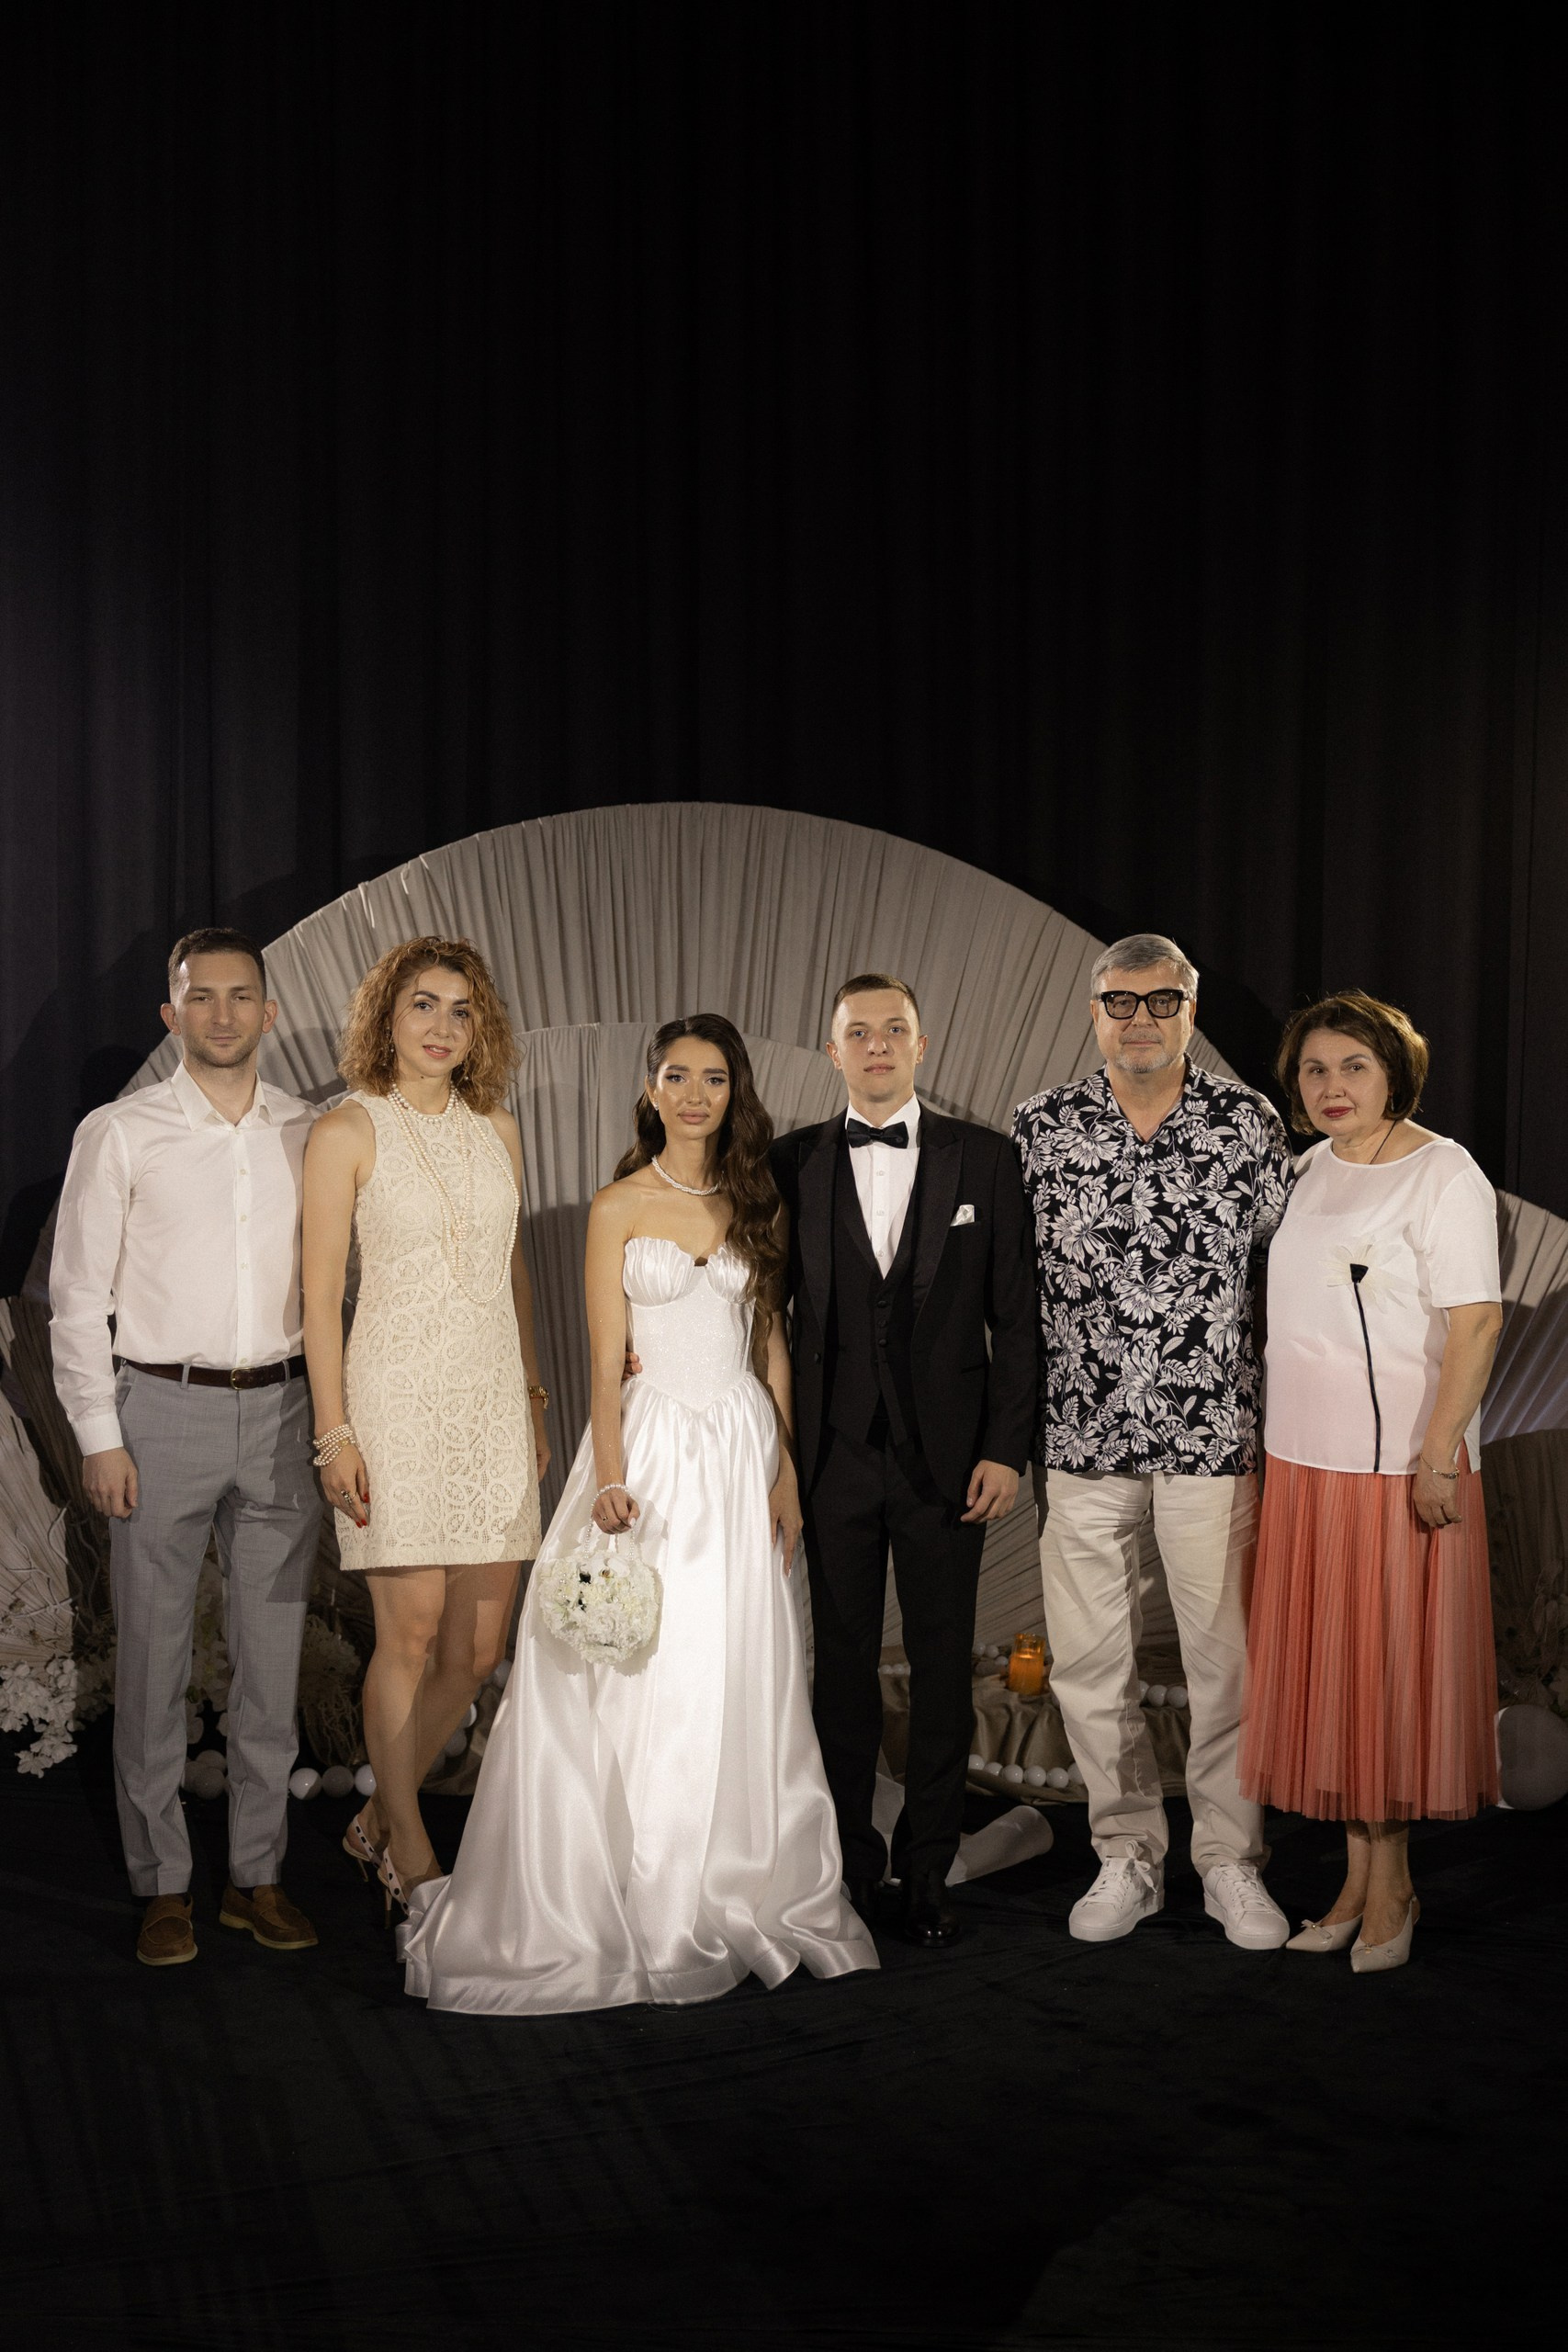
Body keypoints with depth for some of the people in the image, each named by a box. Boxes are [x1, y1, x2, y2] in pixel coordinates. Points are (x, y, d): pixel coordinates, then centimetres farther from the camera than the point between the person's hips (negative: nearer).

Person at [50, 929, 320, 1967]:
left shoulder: (309, 1134, 7)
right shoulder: (119, 1134, -1)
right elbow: (79, 1296, -1)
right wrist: (100, 1436, -6)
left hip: (281, 1412, 3)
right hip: (163, 1412, -2)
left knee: (273, 1655, 8)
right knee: (154, 1656, 3)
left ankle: (260, 1874, 21)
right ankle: (163, 1884, 17)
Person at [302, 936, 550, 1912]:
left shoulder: (498, 1129, 11)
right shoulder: (348, 1132, -4)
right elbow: (322, 1293, -6)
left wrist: (535, 1396, 18)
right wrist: (335, 1435, -10)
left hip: (493, 1401, 5)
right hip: (399, 1399, -5)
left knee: (479, 1648, 6)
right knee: (412, 1633, -2)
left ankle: (382, 1817, 28)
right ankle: (413, 1860, 17)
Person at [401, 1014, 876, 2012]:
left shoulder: (754, 1201, 9)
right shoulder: (620, 1207, 0)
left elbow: (772, 1342, 11)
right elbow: (606, 1361, -4)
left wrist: (786, 1469, 4)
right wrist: (610, 1479, -14)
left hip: (746, 1451, 3)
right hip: (656, 1447, -3)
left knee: (744, 1683, 6)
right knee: (644, 1680, -1)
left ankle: (738, 1894, 20)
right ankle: (647, 1911, 12)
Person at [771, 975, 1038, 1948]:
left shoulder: (984, 1158, 1)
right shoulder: (792, 1164, 4)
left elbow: (1015, 1315, 1)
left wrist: (1006, 1448, -5)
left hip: (948, 1456, 0)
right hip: (835, 1456, 1)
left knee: (944, 1668, 7)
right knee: (843, 1662, 9)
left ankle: (929, 1868, 22)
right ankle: (852, 1863, 24)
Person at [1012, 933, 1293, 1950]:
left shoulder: (1249, 1123, 1)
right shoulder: (1041, 1127, 2)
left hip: (1213, 1435, -1)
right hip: (1082, 1436, 1)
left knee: (1227, 1654, 6)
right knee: (1089, 1658, 7)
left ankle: (1232, 1862, 23)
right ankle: (1128, 1856, 24)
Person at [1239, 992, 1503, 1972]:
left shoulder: (1442, 1172, -9)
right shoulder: (1312, 1171, 12)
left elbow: (1476, 1321, -15)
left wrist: (1438, 1455, -20)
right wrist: (1277, 1439, 15)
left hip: (1402, 1467, -7)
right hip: (1304, 1462, 7)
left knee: (1393, 1669, 2)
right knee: (1327, 1672, 10)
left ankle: (1392, 1885, 16)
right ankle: (1361, 1876, 22)